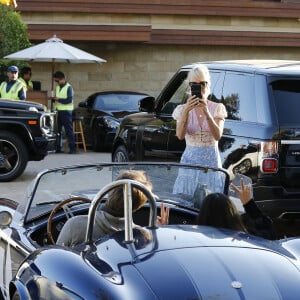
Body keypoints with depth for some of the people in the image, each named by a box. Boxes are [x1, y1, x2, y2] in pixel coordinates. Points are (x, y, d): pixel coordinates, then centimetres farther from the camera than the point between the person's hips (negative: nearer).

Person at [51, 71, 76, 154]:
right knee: (57, 130, 6)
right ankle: (57, 148, 11)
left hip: (66, 111, -7)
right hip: (58, 111, 7)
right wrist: (53, 98, 1)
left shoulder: (68, 87, -5)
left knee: (69, 130, -7)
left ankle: (72, 148, -7)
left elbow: (69, 100, -13)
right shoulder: (57, 87, 17)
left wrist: (58, 99, -14)